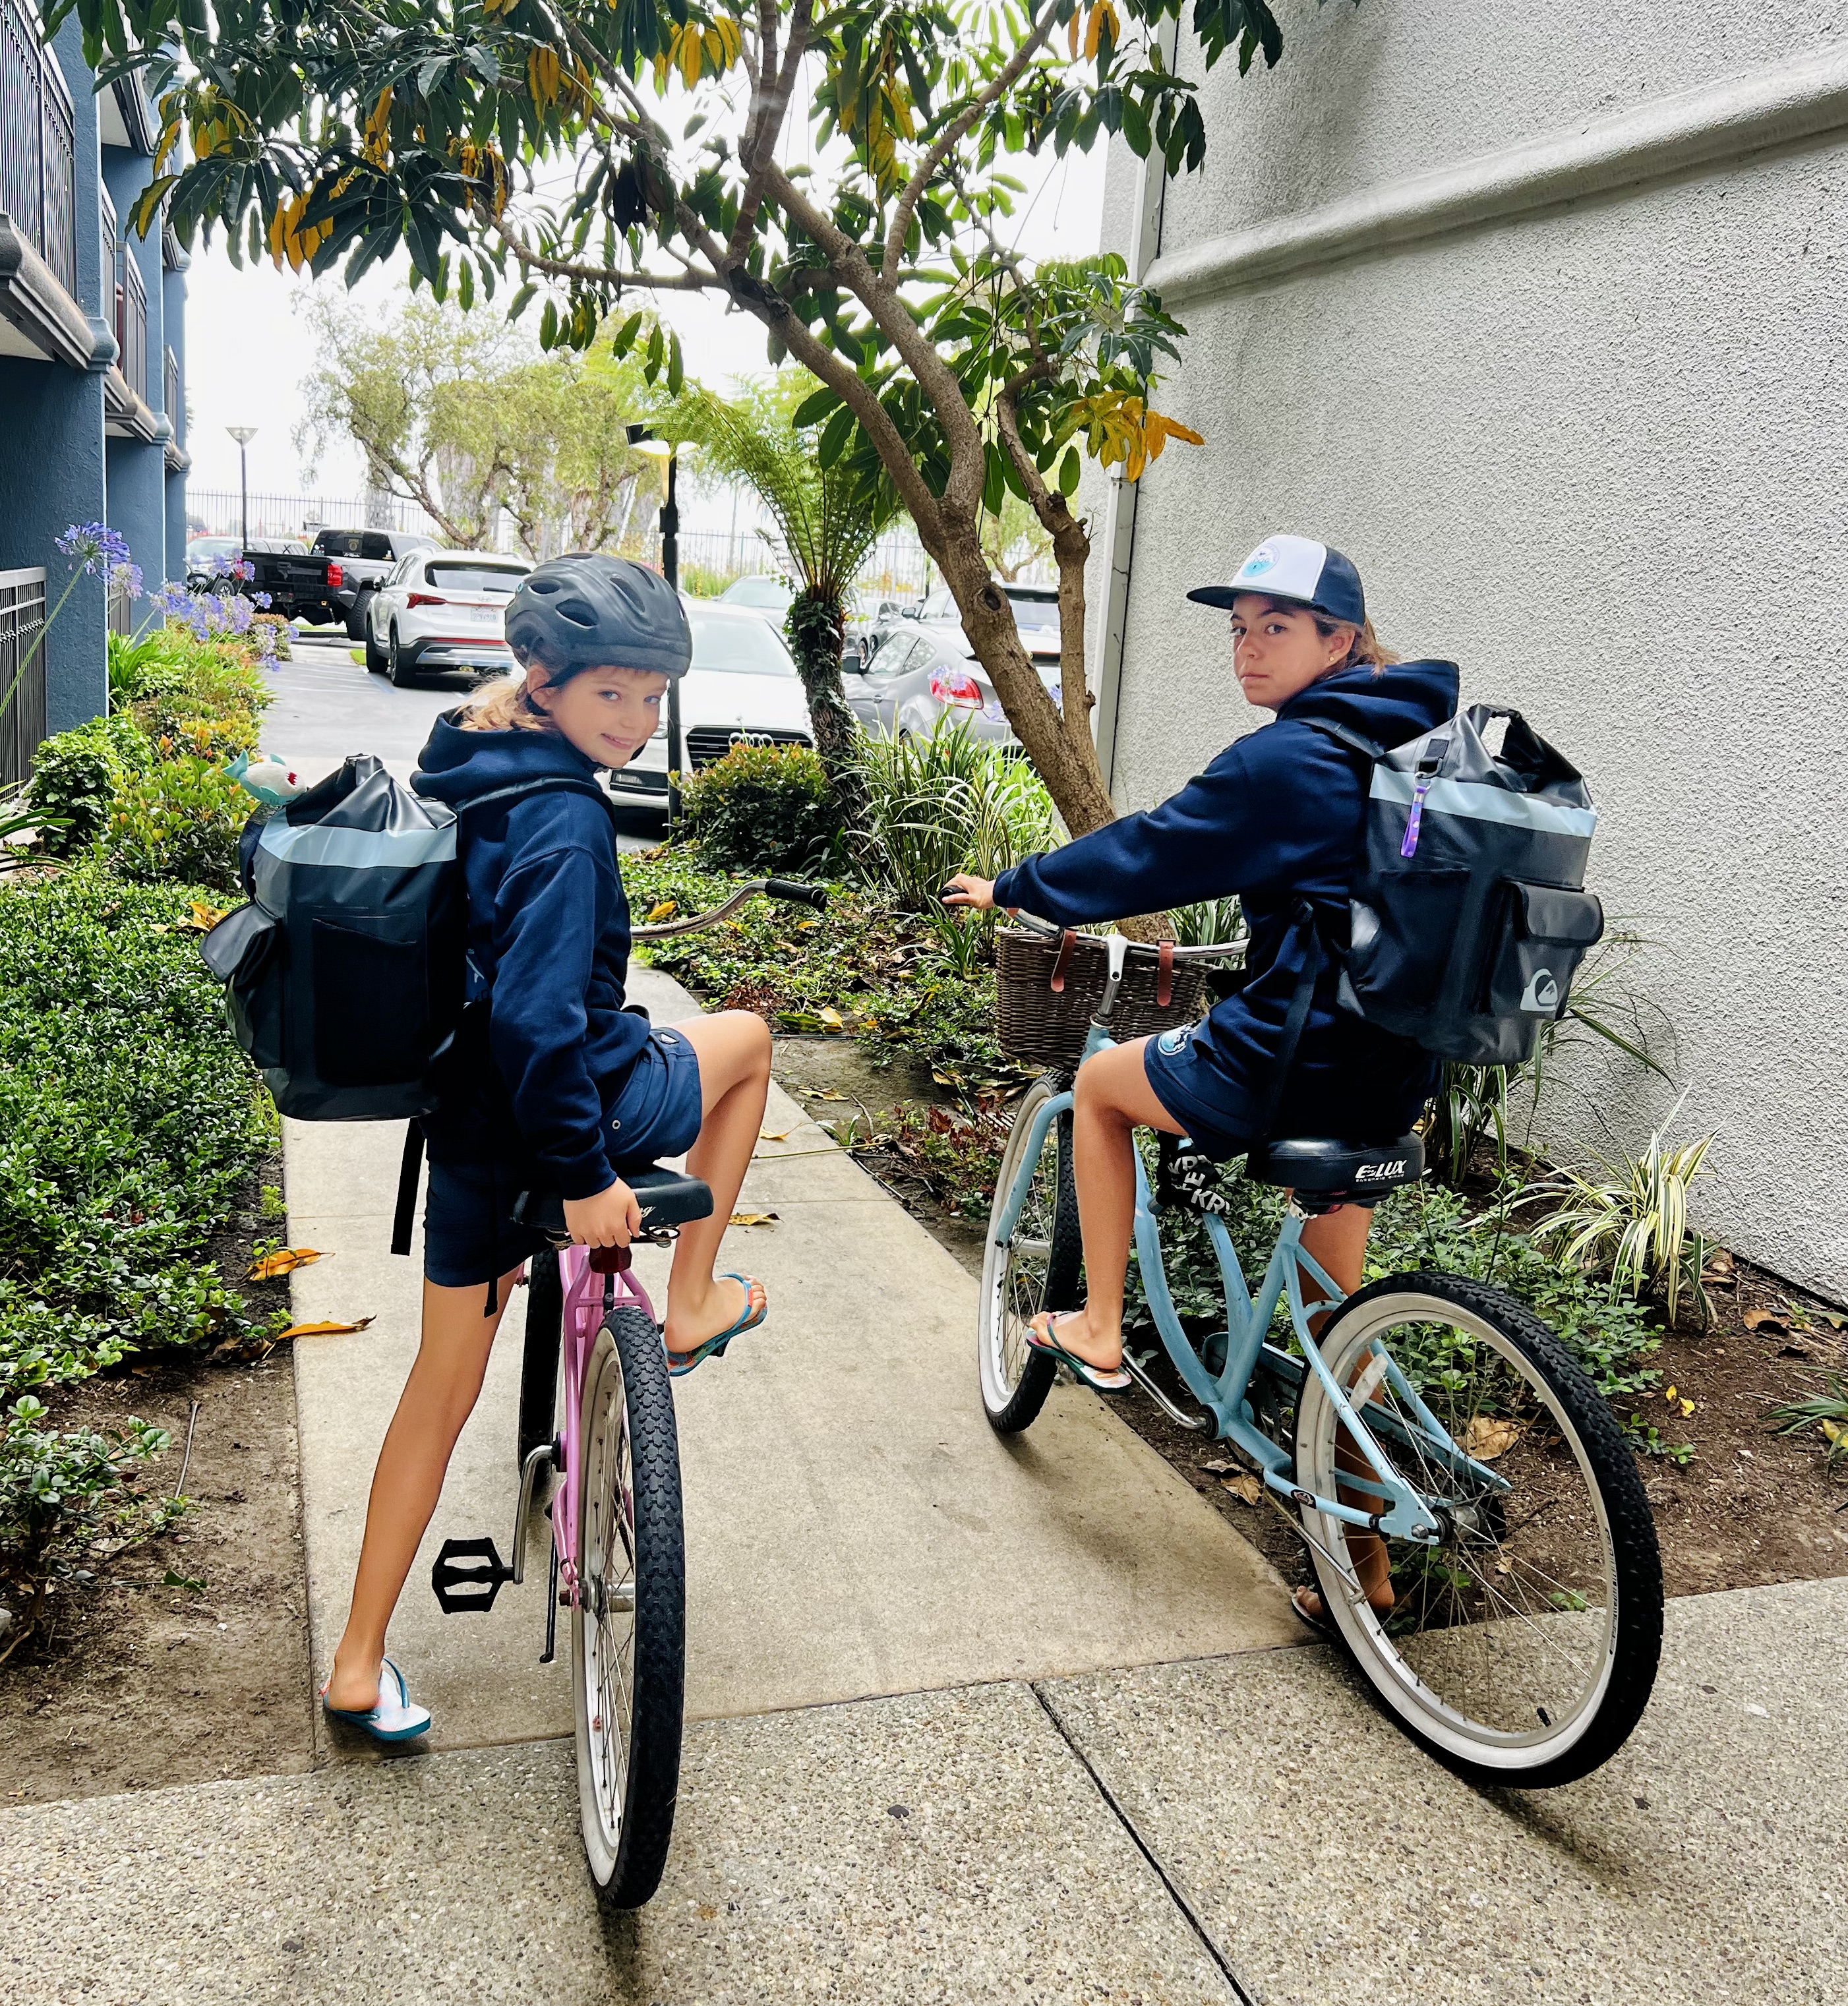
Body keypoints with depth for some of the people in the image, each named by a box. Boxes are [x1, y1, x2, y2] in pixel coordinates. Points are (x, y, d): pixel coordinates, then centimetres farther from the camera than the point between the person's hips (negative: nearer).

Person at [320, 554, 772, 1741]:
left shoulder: (468, 775, 6)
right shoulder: (566, 819, -23)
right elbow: (536, 1019, -31)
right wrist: (584, 1172, -22)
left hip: (467, 1127, 8)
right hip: (571, 1110, -8)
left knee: (442, 1388, 19)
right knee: (745, 1039, 20)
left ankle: (362, 1667, 29)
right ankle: (692, 1308, 23)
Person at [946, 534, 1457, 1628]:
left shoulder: (1287, 760, -15)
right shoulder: (1407, 740, 10)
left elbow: (1149, 851, -8)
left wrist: (1015, 889, 5)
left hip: (1297, 1061, -8)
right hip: (1400, 1070, 9)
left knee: (1099, 1085, 18)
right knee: (1339, 1309, 19)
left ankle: (1099, 1331, 23)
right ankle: (1367, 1556, 27)